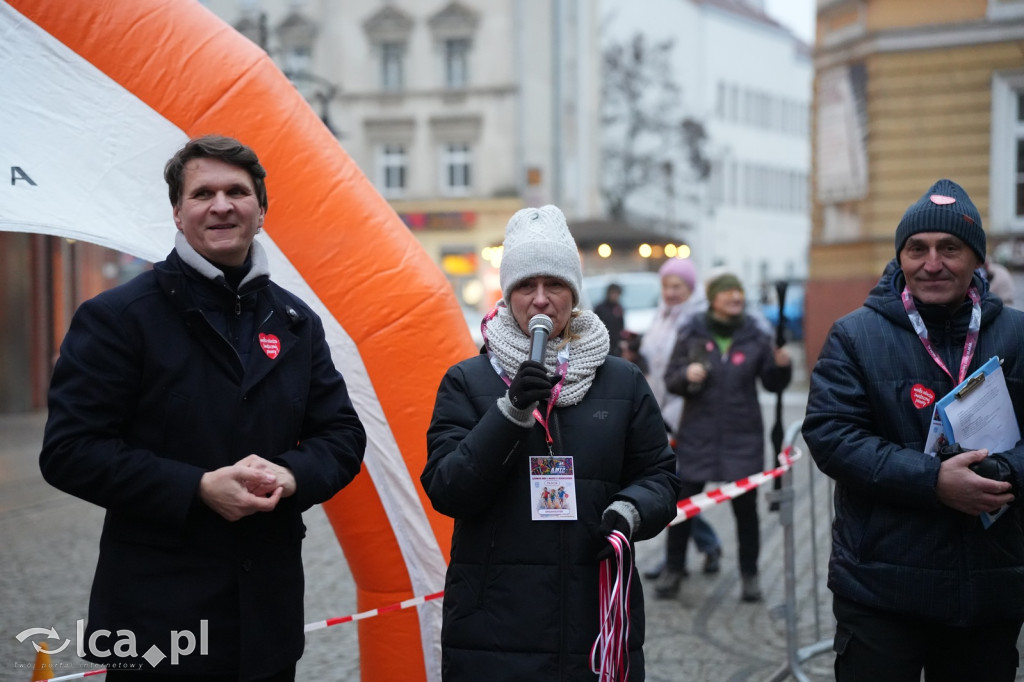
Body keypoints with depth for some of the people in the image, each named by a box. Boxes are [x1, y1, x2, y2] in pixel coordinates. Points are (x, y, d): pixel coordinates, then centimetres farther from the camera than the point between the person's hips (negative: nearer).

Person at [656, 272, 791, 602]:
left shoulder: (756, 337, 2)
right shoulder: (692, 335, 1)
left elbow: (772, 384, 9)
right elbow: (670, 379, 4)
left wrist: (781, 366, -11)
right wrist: (687, 375, -17)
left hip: (742, 437, 0)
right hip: (697, 435, 0)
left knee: (746, 506, 5)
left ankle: (749, 575, 18)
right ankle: (672, 569, 17)